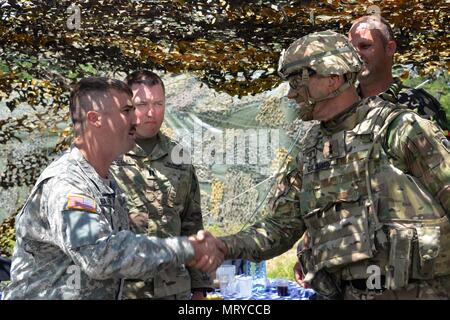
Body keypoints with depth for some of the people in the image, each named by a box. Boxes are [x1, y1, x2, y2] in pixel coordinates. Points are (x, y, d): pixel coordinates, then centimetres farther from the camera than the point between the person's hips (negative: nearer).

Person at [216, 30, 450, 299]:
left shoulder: (400, 128, -6)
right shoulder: (310, 154, 13)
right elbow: (282, 228, 15)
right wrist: (223, 247, -2)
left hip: (415, 291, -5)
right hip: (349, 292, 5)